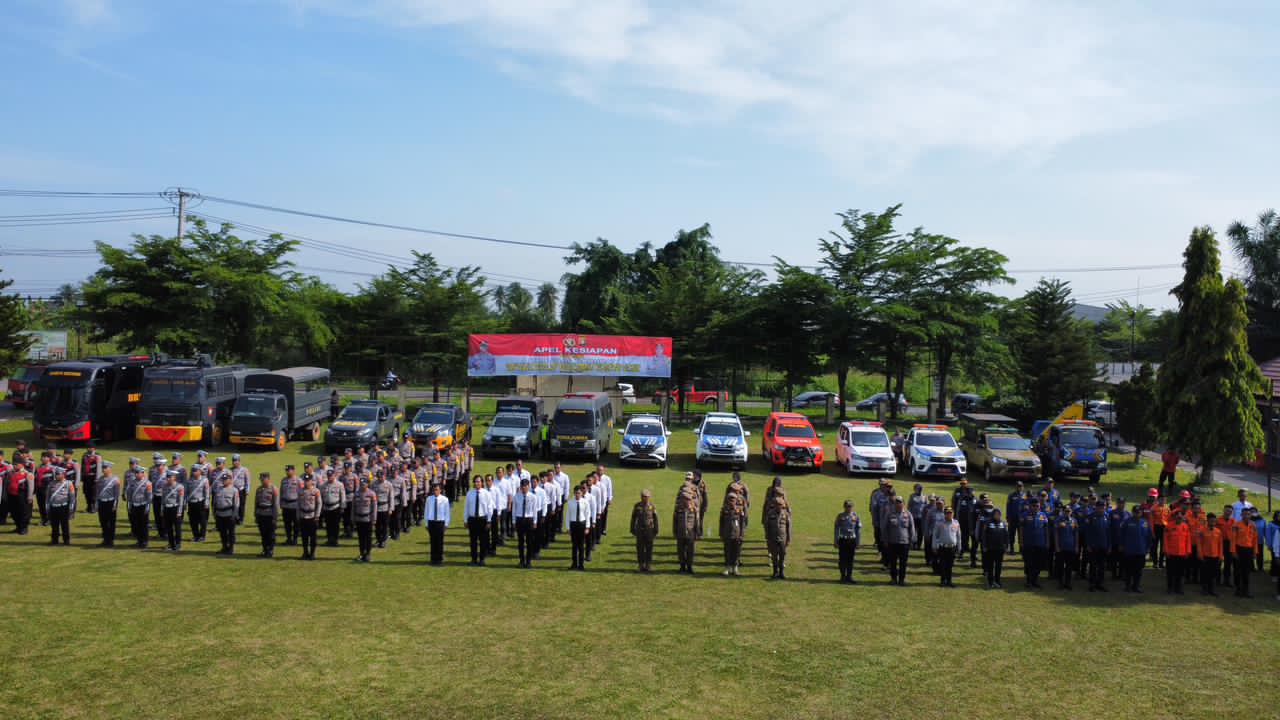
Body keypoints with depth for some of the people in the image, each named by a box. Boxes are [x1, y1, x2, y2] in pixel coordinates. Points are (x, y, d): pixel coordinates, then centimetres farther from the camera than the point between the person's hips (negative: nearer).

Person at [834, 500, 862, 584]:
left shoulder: (855, 516, 1)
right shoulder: (840, 516, -1)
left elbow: (858, 529, 5)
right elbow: (837, 529, 3)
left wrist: (858, 542, 3)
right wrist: (836, 542, 0)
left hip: (852, 540, 1)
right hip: (843, 540, -1)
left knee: (850, 559, 7)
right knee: (843, 559, 2)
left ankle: (849, 576, 16)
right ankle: (843, 576, 12)